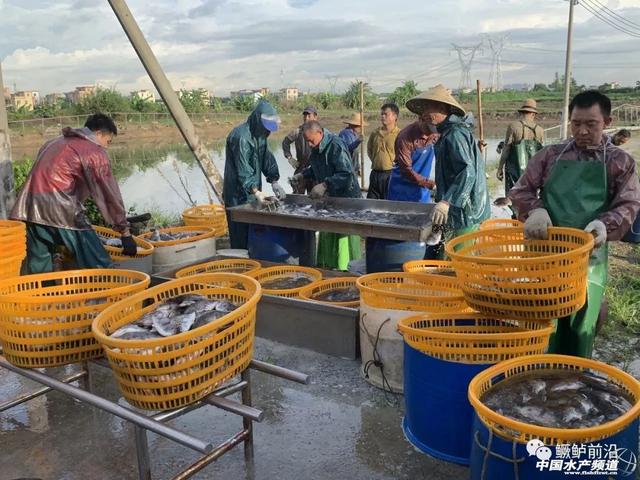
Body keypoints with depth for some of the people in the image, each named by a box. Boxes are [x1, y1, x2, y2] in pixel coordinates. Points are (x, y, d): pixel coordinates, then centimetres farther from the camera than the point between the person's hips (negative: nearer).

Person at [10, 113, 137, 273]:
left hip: (29, 208, 7)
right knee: (98, 267, -3)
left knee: (39, 269, 13)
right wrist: (124, 232, 6)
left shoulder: (54, 142, 27)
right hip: (60, 209, -7)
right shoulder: (96, 151, 6)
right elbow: (109, 194, 4)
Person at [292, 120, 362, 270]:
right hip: (328, 197, 9)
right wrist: (303, 175, 9)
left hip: (345, 197, -9)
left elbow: (346, 175, -27)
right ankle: (326, 266, 26)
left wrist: (324, 185, -30)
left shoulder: (336, 146, -21)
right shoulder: (316, 149, 7)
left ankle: (346, 271, 5)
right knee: (326, 235, 14)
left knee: (343, 239, -5)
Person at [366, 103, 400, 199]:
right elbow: (369, 149, 25)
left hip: (390, 174, -6)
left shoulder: (399, 134, -10)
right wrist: (373, 160, 14)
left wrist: (395, 163, -11)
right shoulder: (375, 133, 10)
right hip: (375, 173, 6)